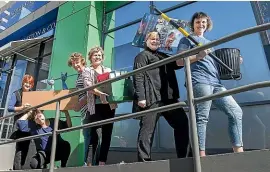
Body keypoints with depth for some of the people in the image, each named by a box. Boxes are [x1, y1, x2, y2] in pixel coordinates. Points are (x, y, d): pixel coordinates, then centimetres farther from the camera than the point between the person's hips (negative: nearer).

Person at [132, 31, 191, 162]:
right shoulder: (142, 56, 6)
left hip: (168, 97, 8)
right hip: (151, 97, -7)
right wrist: (140, 97, -18)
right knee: (148, 128, -7)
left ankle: (184, 156, 14)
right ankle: (144, 159, -3)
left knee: (182, 122, 6)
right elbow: (138, 77, -6)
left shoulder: (164, 56, 28)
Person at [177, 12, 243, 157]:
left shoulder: (209, 42, 33)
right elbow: (179, 61, -2)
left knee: (236, 112, 1)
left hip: (216, 83, 8)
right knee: (202, 118, -12)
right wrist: (198, 56, -14)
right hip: (199, 81, -7)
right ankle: (201, 155, -8)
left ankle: (239, 152, 5)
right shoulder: (187, 39, 11)